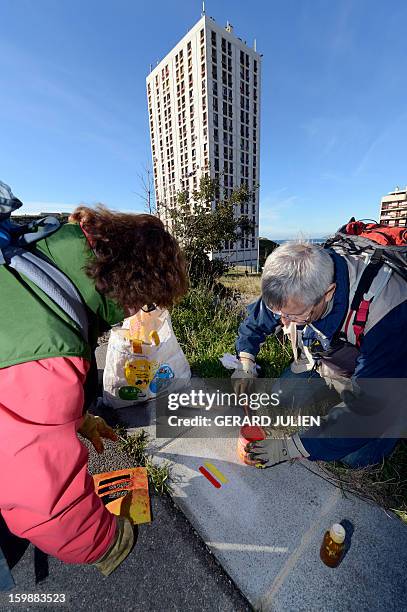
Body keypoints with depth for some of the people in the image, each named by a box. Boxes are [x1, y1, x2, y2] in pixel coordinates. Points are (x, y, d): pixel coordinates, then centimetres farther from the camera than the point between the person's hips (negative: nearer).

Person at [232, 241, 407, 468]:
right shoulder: (291, 286, -24)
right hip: (322, 359, 5)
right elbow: (255, 320, -3)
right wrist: (246, 364, -12)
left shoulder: (384, 309, -41)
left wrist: (292, 447, -32)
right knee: (280, 402, 0)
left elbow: (367, 408, -34)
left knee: (356, 455, -13)